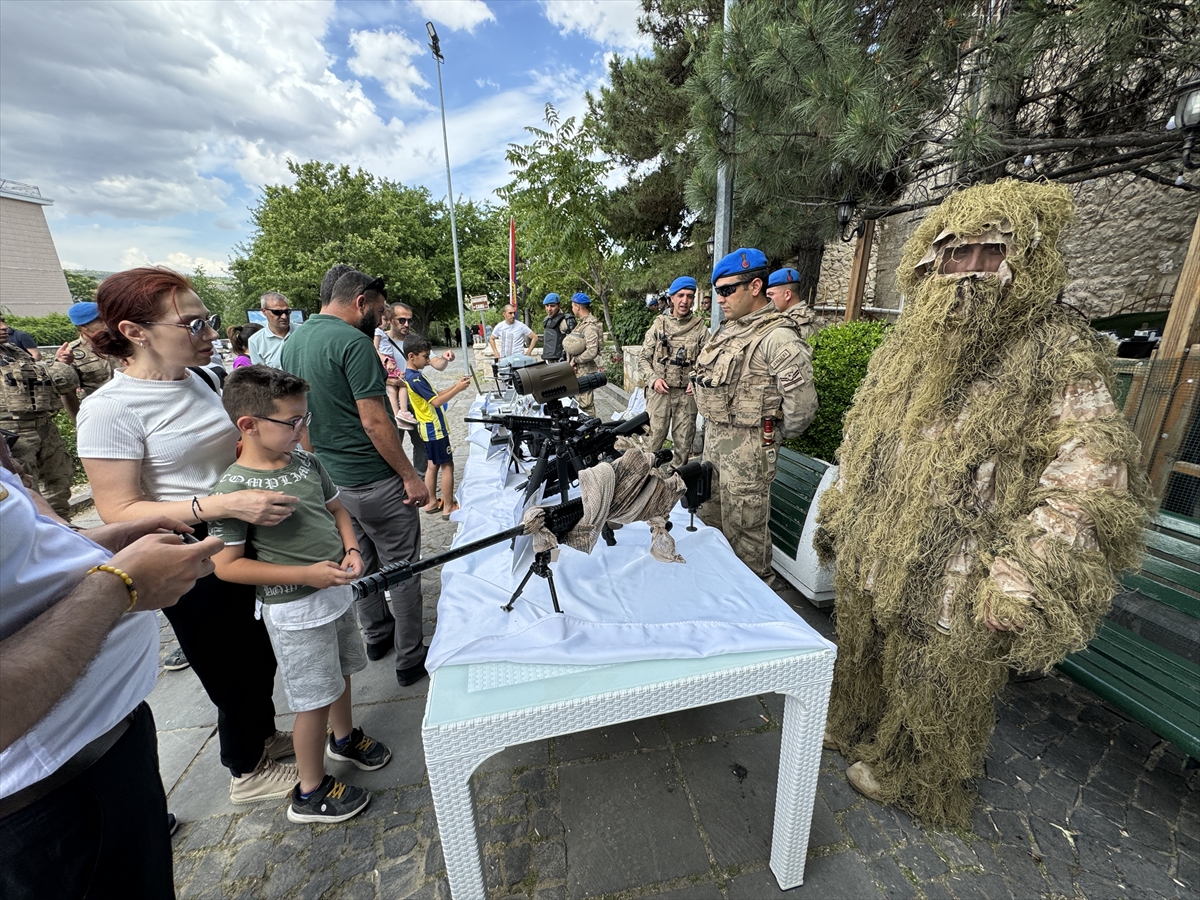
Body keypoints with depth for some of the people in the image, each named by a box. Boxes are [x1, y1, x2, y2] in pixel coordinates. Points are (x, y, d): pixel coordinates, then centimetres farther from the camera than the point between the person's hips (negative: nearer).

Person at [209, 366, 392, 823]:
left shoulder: (307, 462, -2)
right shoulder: (233, 488, -20)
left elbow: (336, 508, 11)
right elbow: (227, 566, -18)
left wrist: (351, 549, -7)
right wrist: (306, 574, -25)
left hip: (337, 590, 7)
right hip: (294, 609, -6)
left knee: (342, 672, 25)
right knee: (315, 699, 8)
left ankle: (344, 737, 53)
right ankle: (310, 793, 33)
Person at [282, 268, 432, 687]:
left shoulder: (293, 343, 10)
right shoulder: (353, 342, -18)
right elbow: (374, 421, -23)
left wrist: (318, 466, 22)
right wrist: (411, 476, -16)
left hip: (328, 479, 9)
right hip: (375, 481, -9)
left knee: (361, 564, 22)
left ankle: (378, 636, 40)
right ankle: (410, 659, 18)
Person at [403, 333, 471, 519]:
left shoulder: (411, 375, 11)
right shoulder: (415, 378, -20)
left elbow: (434, 395, 13)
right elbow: (436, 401, -25)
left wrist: (455, 385, 4)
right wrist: (458, 389, -22)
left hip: (429, 428, 10)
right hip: (435, 428, -10)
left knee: (433, 464, 16)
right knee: (447, 465, -3)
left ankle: (431, 503, 25)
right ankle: (448, 507, 3)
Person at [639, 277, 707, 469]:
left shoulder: (699, 328, 4)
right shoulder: (658, 325, 5)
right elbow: (644, 359, 7)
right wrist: (653, 379, -8)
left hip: (687, 394, 0)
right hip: (659, 392, 0)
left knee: (683, 442, 9)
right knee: (653, 439, 4)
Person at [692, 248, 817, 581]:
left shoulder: (777, 337, -19)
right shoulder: (728, 330, 11)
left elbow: (802, 400, -21)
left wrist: (780, 433, -6)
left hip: (747, 444, -9)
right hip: (714, 435, 9)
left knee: (744, 523, 3)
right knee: (711, 515, 21)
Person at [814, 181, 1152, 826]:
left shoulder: (1057, 351, -12)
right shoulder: (908, 344, 6)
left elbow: (1089, 474, -19)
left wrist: (1024, 578, -27)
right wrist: (837, 515, 16)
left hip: (954, 580, -5)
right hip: (871, 560, 6)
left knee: (934, 688, 16)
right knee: (862, 654, 25)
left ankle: (907, 778, 42)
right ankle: (858, 727, 51)